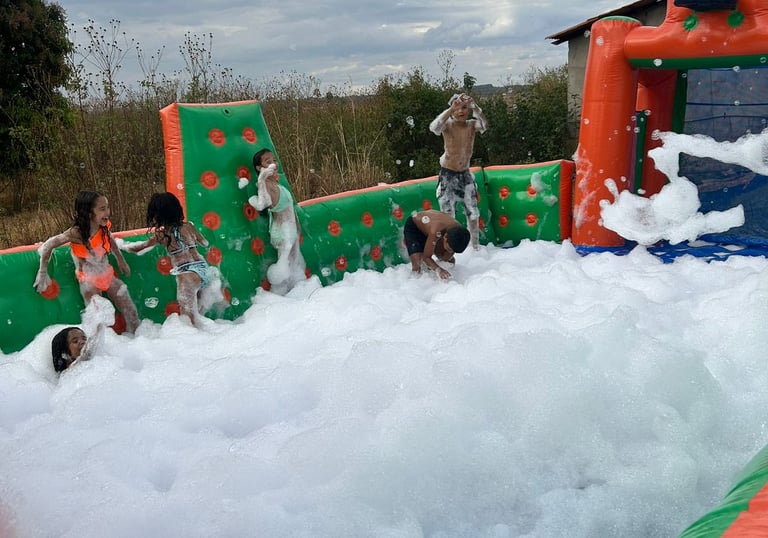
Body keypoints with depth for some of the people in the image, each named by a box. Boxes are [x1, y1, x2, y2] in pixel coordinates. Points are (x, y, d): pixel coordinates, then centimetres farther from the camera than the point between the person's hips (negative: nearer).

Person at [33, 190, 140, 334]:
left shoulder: (104, 228, -11)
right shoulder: (76, 233, -27)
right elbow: (47, 246, -20)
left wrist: (121, 261, 21)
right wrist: (43, 273, -13)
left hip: (108, 276, 5)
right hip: (89, 282, -5)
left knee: (131, 311, 8)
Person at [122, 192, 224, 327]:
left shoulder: (161, 234, 1)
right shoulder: (188, 226, 10)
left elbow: (140, 248, 16)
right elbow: (205, 243, 27)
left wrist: (124, 245, 35)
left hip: (187, 275, -5)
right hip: (204, 269, 5)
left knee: (190, 319, 1)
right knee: (197, 314, 16)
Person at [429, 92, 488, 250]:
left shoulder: (472, 124, -4)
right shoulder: (448, 124, -12)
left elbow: (485, 125, -27)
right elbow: (434, 127, -36)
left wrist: (475, 107, -41)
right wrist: (452, 108, -43)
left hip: (465, 174, 4)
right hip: (447, 175, -3)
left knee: (473, 214, 10)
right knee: (447, 217, 0)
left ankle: (475, 248, 24)